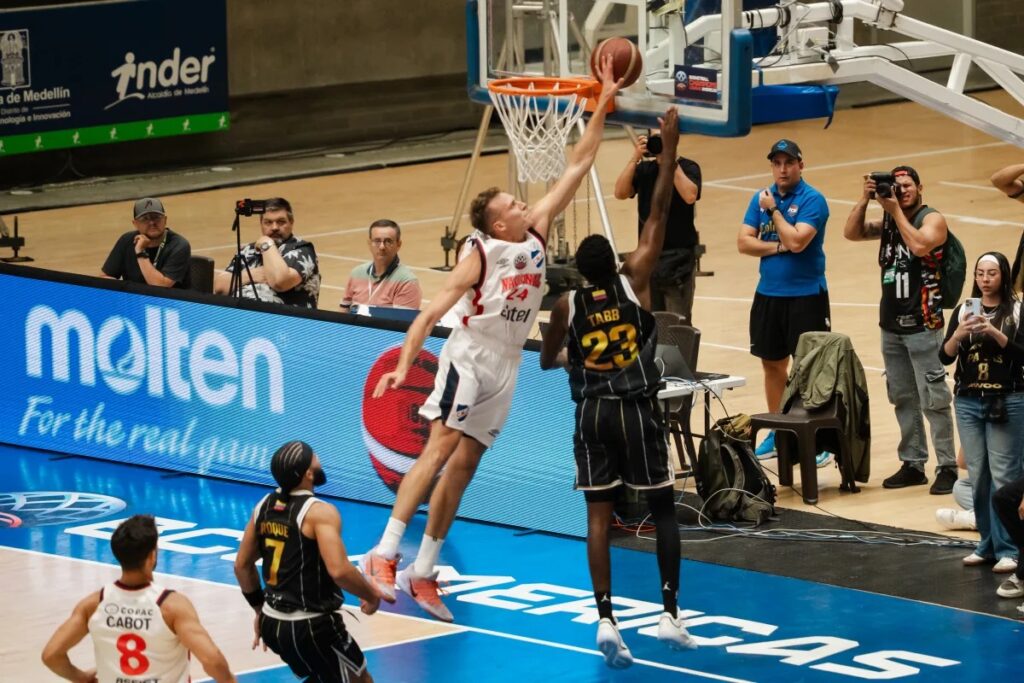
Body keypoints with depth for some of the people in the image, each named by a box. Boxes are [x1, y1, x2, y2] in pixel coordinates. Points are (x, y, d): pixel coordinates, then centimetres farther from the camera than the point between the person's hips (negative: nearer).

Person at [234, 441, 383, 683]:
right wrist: (371, 595, -12)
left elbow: (242, 565, 14)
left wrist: (259, 608, 26)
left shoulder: (265, 505, 5)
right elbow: (339, 570, -30)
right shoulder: (319, 512, -19)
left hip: (272, 622, 8)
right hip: (312, 627, -8)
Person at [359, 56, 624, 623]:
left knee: (463, 467, 6)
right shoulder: (480, 256, -13)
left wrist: (602, 106, 2)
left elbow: (576, 168, 6)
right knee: (438, 451, -18)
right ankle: (384, 555, -24)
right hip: (469, 358, -6)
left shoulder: (537, 233, 5)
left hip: (505, 367, 7)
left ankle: (423, 573, 9)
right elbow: (432, 311, -17)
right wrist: (404, 365, -26)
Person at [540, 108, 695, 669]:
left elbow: (547, 360, 12)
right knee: (663, 509, 9)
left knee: (599, 514, 2)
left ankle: (605, 619, -9)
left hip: (592, 413, 1)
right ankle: (670, 615, 5)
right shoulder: (635, 281, -8)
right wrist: (668, 148, -5)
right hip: (638, 411, -1)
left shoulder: (566, 306, -3)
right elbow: (658, 212, -8)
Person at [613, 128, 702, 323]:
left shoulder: (687, 167, -3)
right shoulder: (643, 168, 7)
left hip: (679, 257, -4)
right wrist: (635, 158, -14)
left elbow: (690, 196, -22)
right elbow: (620, 193, -7)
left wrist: (671, 162, -20)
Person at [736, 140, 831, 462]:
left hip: (806, 295, -6)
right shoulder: (761, 198, 8)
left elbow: (797, 241, -21)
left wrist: (773, 209, -12)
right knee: (772, 363, 12)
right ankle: (777, 432, 23)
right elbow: (743, 242, 1)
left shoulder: (812, 200, -9)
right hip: (768, 294, 6)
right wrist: (777, 247, -13)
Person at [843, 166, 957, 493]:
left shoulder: (932, 219, -5)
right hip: (891, 325, 7)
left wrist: (896, 210, -16)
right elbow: (852, 233, 2)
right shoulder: (888, 221, 13)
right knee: (902, 399, 10)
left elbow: (920, 245, -24)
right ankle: (913, 464, 17)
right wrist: (865, 199, -9)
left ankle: (947, 467, -5)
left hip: (923, 326, -7)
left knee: (933, 399, -8)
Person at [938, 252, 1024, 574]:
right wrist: (960, 334, -16)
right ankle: (987, 544, 15)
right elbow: (945, 356, 2)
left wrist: (995, 333, -21)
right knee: (978, 475, 6)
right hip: (968, 402, 4)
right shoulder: (963, 311, 8)